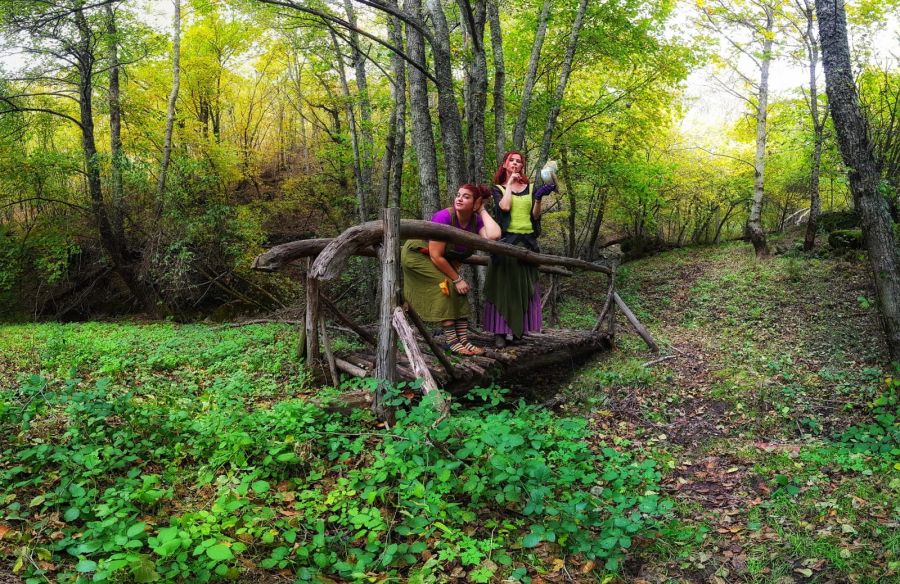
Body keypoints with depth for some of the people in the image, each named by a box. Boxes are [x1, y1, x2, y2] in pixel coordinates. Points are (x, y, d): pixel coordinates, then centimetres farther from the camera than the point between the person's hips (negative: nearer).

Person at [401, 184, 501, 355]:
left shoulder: (476, 220, -15)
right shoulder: (444, 217, -32)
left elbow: (494, 235, -37)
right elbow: (436, 256, -28)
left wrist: (483, 211, -25)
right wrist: (457, 279, -21)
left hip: (443, 259, 6)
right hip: (417, 255, -6)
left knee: (459, 291, -9)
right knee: (447, 285, -21)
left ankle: (463, 340, -9)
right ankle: (452, 341, -20)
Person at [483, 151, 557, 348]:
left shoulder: (530, 188, 14)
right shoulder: (497, 188, 8)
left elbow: (535, 216, 5)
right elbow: (504, 207, -13)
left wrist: (538, 198, -10)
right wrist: (510, 183, -2)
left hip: (527, 241, 3)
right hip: (506, 240, -3)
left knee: (524, 285, 4)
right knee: (504, 284, -7)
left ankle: (519, 328, 11)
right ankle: (500, 331, -7)